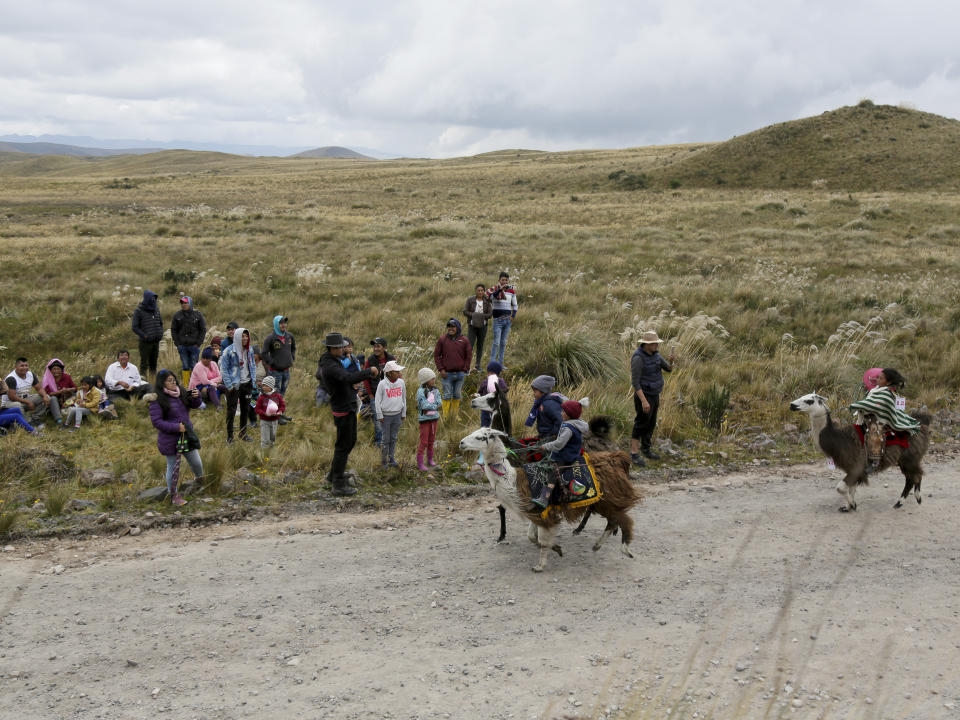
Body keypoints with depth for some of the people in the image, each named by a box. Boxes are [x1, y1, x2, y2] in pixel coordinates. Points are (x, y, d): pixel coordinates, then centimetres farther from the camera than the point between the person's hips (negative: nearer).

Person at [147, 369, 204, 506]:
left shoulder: (181, 393, 4)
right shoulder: (157, 400, -15)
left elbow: (194, 404, 12)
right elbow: (156, 421, -18)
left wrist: (196, 396, -11)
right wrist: (175, 427, -24)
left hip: (187, 435, 6)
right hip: (170, 439, -6)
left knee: (197, 463, 15)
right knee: (173, 467, 7)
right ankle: (173, 495, 23)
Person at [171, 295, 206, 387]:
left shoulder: (198, 314, 0)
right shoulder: (178, 315, 5)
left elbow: (203, 329, 2)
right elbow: (173, 330, 10)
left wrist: (198, 343, -5)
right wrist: (177, 343, 1)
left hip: (194, 346, -2)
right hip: (182, 346, 2)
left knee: (194, 367, 0)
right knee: (185, 367, 6)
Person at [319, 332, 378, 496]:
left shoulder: (333, 361, 10)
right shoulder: (330, 366, -23)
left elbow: (348, 377, 16)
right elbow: (348, 378, -37)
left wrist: (369, 375, 4)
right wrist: (369, 371, -27)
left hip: (349, 406, 10)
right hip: (343, 410, -10)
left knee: (350, 441, 21)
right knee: (343, 445, -4)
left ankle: (334, 474, 33)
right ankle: (339, 484, 2)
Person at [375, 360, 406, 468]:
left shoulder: (401, 382, 0)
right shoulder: (382, 384, -11)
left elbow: (404, 398, 10)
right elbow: (377, 400, -5)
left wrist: (403, 414, 11)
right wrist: (380, 415, -5)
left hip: (397, 415, 3)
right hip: (386, 415, -3)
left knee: (394, 438, 11)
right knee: (386, 439, 2)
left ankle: (391, 458, 23)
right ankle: (384, 460, 14)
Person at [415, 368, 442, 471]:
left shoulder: (435, 390, 2)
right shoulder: (421, 391, -16)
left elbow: (440, 403, -7)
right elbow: (424, 405, -22)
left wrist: (430, 407, -20)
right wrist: (435, 406, -13)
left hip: (434, 418, 5)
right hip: (424, 419, -5)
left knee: (431, 441, 16)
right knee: (424, 442, -2)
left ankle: (430, 459, 32)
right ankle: (419, 463, 6)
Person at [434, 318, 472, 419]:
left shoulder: (464, 340, 0)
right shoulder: (442, 339, -3)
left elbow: (469, 356, 6)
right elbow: (436, 355, 0)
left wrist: (465, 370, -1)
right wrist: (441, 369, -6)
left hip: (460, 373, 2)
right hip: (446, 373, -2)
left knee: (457, 395, 12)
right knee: (447, 395, 0)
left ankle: (455, 414, 24)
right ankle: (445, 416, 7)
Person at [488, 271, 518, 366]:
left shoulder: (511, 291, 8)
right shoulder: (495, 289, -4)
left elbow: (514, 305, 15)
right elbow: (491, 296, -28)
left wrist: (513, 316, 2)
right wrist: (500, 289, -40)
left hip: (508, 320, 5)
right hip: (498, 320, -5)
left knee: (503, 342, 9)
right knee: (496, 342, -8)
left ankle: (500, 363, 14)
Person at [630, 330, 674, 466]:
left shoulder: (655, 354, 1)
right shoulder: (638, 358, -25)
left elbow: (668, 368, 1)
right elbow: (635, 382, -25)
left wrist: (670, 361, -23)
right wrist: (644, 401, -28)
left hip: (654, 395, 8)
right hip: (643, 396, -8)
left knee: (651, 424, 17)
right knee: (641, 424, -3)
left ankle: (646, 449, 32)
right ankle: (634, 453, 5)